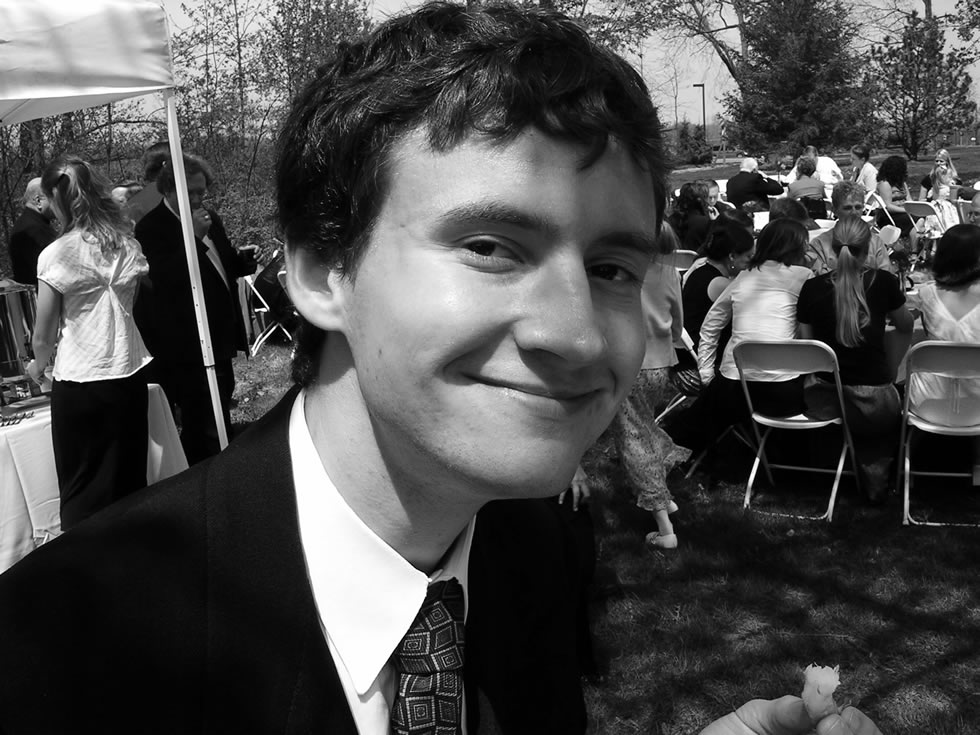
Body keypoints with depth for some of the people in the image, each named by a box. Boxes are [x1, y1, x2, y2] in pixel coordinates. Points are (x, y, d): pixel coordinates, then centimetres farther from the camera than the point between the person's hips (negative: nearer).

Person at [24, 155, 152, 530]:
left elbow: (44, 335, -4)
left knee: (83, 489, 8)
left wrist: (37, 365, 15)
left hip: (79, 382, -4)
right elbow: (127, 306, 7)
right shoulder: (127, 245, 1)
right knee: (131, 482, 13)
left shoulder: (55, 255, -11)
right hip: (129, 373, 4)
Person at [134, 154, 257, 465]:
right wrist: (194, 236, -26)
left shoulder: (209, 218, 13)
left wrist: (241, 259, 2)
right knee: (209, 430, -5)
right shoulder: (151, 228, -13)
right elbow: (164, 279, -25)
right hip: (188, 347, -9)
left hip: (219, 339, 9)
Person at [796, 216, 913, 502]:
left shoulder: (812, 288, -7)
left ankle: (867, 469, 23)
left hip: (826, 402, 2)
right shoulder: (883, 282, -8)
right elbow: (906, 326, 12)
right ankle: (877, 471, 23)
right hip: (875, 403, -1)